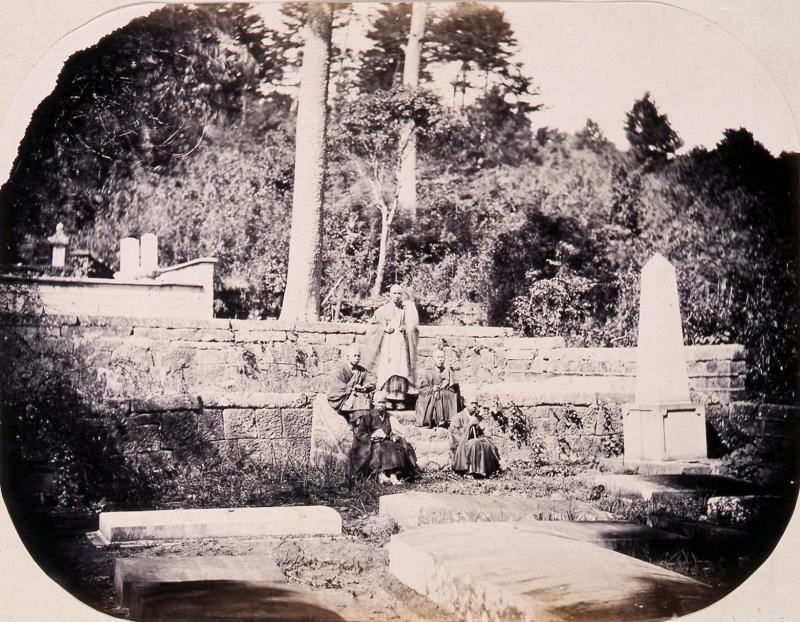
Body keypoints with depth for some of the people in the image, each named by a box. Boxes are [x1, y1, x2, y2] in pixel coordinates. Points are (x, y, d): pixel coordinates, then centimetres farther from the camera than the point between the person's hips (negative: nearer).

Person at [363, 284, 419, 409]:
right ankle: (387, 398, -14)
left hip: (401, 343, 1)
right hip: (387, 343, -1)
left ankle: (399, 399, -13)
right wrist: (384, 328, -7)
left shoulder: (406, 310, 14)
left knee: (400, 369, -11)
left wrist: (405, 329, -9)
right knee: (387, 369, -12)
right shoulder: (383, 310, 11)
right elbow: (374, 324, 7)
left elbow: (413, 327, 10)